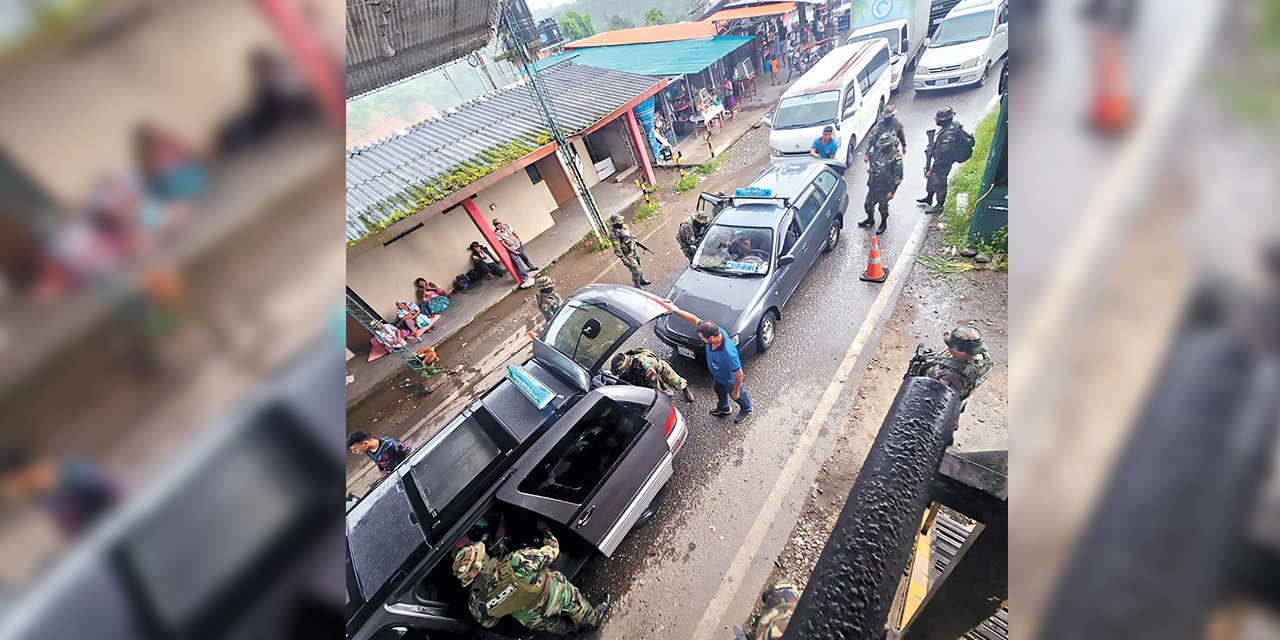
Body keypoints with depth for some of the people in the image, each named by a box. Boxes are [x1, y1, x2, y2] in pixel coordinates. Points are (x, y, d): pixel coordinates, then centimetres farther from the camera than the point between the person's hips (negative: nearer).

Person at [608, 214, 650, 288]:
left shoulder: (624, 226, -4)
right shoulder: (613, 234, -27)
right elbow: (617, 249, -25)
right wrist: (624, 260, -24)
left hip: (633, 250, 8)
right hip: (627, 255, -8)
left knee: (638, 266, 23)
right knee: (636, 271, 0)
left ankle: (641, 280, 45)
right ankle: (637, 286, 22)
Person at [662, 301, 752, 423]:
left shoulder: (729, 353, -49)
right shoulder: (715, 330, -31)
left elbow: (738, 374, -35)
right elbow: (695, 319, -21)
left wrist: (735, 391, -19)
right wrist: (675, 309, -27)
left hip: (730, 381, -6)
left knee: (738, 396, 28)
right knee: (720, 392, 36)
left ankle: (746, 411, 61)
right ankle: (723, 408, 68)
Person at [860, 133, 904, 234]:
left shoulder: (896, 157, -18)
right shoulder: (879, 151, 2)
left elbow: (898, 176, -16)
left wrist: (892, 191, -18)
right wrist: (870, 168, 6)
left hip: (884, 189, -6)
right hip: (872, 186, 6)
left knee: (883, 207, 11)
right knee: (868, 204, 18)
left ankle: (883, 223, 34)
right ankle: (870, 220, 43)